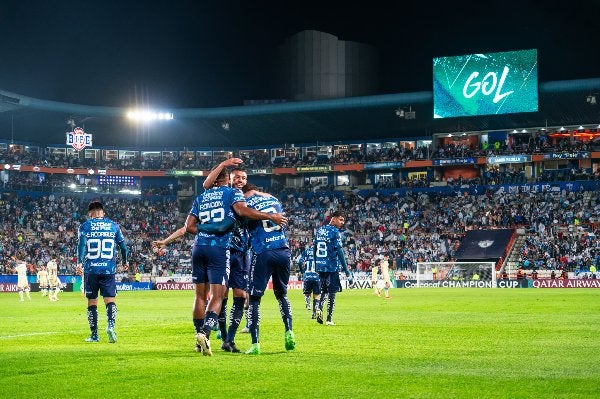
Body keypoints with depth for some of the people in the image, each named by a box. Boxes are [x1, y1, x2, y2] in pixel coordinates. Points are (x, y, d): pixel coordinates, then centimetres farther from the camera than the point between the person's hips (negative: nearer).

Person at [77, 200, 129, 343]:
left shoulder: (85, 226, 4)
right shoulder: (113, 225, 9)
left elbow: (82, 244, -13)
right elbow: (123, 246, 12)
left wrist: (79, 262, -23)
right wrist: (125, 261, 29)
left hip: (90, 269, 0)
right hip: (109, 269, 0)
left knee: (92, 302, 9)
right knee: (110, 300, -1)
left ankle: (94, 334, 11)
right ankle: (110, 325, -28)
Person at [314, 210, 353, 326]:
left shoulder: (319, 230, 11)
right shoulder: (335, 232, -11)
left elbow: (315, 249, 15)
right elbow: (339, 251, -15)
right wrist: (346, 270, -13)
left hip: (320, 265, 6)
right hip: (332, 266, -6)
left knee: (323, 290, 20)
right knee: (332, 292, 1)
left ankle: (319, 308, -4)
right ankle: (329, 319, 0)